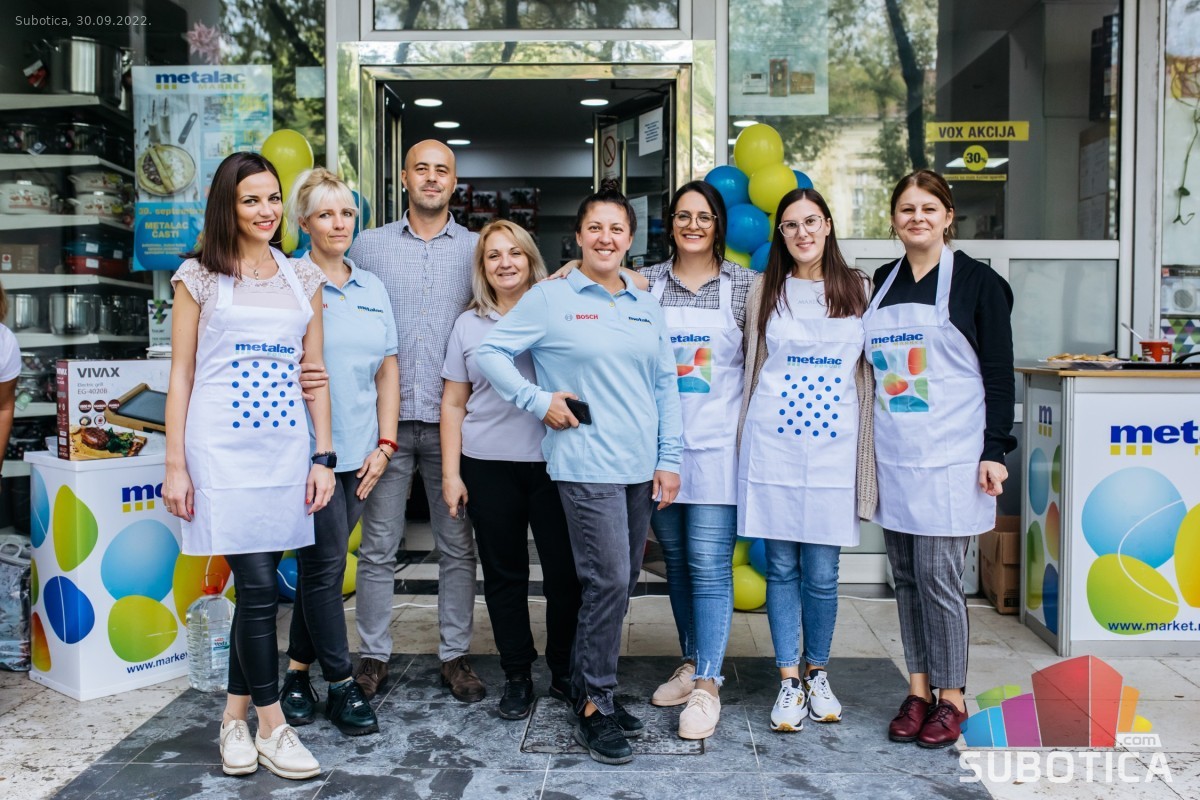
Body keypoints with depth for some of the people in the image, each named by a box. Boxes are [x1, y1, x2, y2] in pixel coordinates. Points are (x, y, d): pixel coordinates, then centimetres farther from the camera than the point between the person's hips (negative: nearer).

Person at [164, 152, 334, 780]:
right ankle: (272, 727, 7)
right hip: (222, 445, -3)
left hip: (285, 446, 4)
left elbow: (313, 371, 12)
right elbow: (181, 375, 2)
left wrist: (324, 456, 5)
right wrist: (175, 464, -3)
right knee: (258, 585, -6)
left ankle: (235, 714, 23)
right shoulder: (199, 276, 3)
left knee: (257, 583, 7)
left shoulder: (303, 279, 12)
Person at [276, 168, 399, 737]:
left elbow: (387, 370, 13)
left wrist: (385, 444, 6)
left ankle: (297, 671, 24)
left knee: (320, 563, 11)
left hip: (358, 452, 5)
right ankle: (340, 684, 9)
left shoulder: (372, 289, 13)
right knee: (325, 563, -2)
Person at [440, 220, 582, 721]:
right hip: (489, 467, 2)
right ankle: (517, 676, 22)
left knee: (565, 570, 0)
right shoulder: (469, 325, 9)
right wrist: (450, 473, 5)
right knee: (504, 574, 9)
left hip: (552, 462, -1)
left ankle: (564, 671, 19)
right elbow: (453, 404, 9)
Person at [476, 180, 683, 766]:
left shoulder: (646, 308, 13)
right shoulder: (550, 299, -1)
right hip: (586, 464, -6)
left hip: (640, 468, 6)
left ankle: (588, 687, 27)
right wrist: (539, 400, -11)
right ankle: (595, 707, 5)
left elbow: (666, 387, 14)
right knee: (609, 580, -10)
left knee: (620, 583, 11)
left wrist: (669, 459, 8)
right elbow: (489, 353, -2)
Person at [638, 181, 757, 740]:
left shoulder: (745, 285, 1)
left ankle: (707, 685, 4)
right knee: (675, 558, 13)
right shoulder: (646, 283, 6)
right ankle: (692, 663, 28)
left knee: (710, 563, -5)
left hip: (716, 444, -3)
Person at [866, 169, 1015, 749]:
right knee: (906, 576, 9)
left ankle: (951, 699, 12)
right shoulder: (883, 282, 12)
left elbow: (999, 373, -3)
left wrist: (994, 450, -10)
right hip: (893, 455, 5)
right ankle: (918, 691, 21)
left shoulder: (976, 281, -2)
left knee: (938, 576, -4)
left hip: (949, 455, -5)